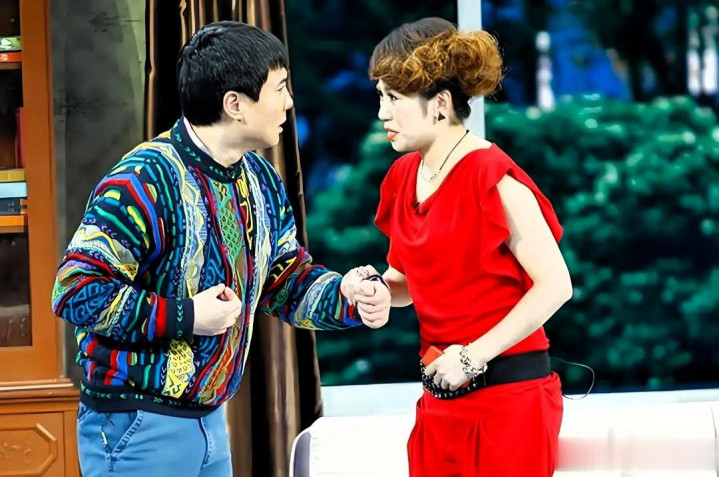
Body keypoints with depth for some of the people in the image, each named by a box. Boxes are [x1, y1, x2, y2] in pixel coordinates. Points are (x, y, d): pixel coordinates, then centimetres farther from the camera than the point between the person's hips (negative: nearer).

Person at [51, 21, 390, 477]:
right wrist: (185, 317, -21)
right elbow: (77, 291, -23)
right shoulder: (145, 181, -20)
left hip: (210, 420, 8)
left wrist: (350, 298, -5)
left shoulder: (261, 181, 8)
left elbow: (289, 281, 16)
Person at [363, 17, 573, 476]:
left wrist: (475, 354, -20)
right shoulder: (405, 178, 7)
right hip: (440, 394, 7)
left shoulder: (493, 176, -16)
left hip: (510, 395, -7)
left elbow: (555, 285, -18)